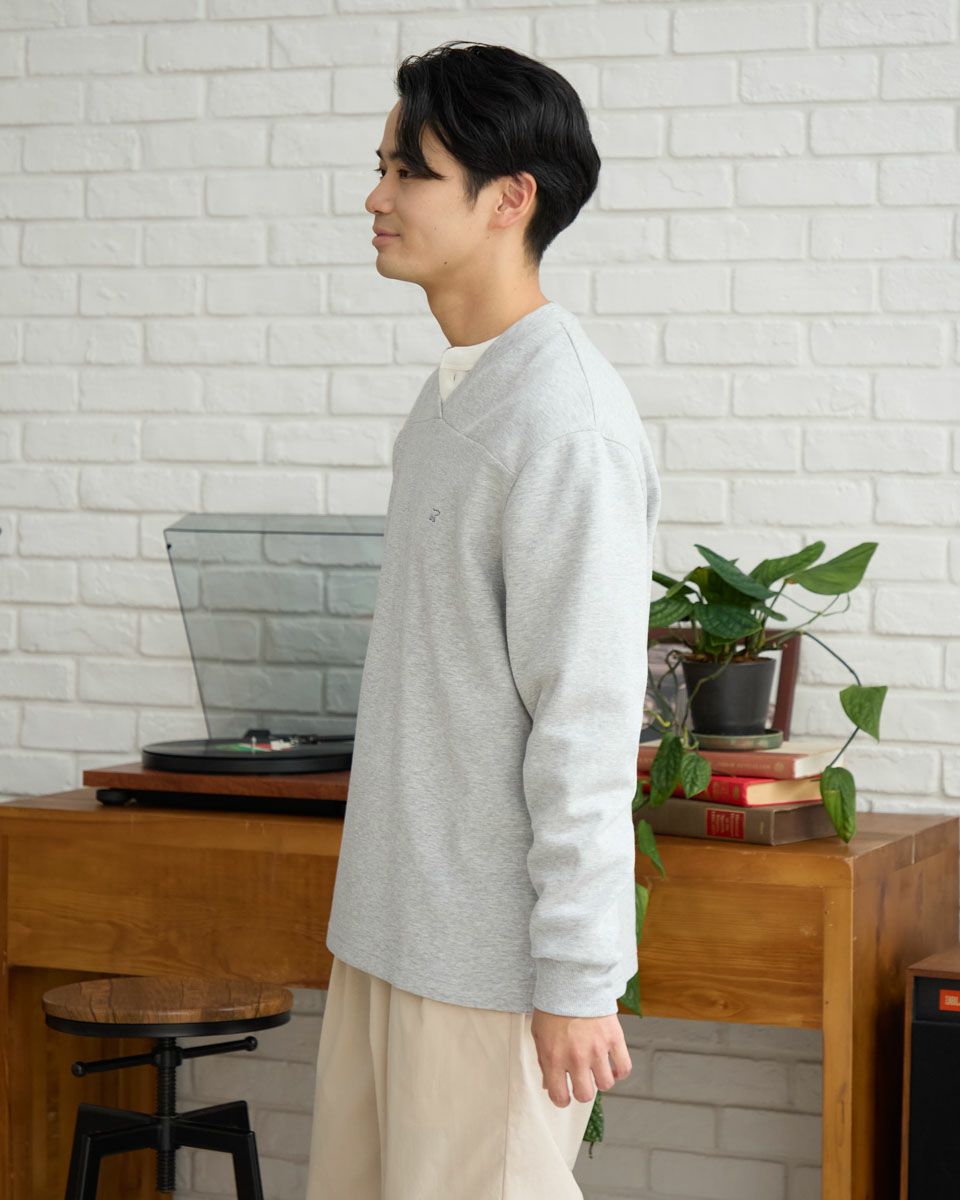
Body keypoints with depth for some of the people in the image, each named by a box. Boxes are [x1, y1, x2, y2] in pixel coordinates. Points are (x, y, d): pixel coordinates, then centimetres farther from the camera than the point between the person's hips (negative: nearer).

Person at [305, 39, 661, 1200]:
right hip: (389, 927, 9)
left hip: (492, 952, -9)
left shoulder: (565, 422, -19)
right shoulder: (450, 396, 11)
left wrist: (577, 981, -19)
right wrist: (375, 923, 19)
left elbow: (586, 724, -20)